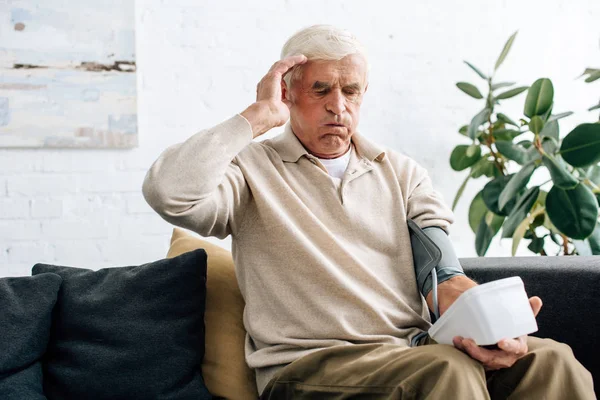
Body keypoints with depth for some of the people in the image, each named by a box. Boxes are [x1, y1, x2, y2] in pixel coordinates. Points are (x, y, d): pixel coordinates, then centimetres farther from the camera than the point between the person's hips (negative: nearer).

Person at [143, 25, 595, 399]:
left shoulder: (403, 173, 17)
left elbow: (443, 274, 5)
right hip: (310, 363, -4)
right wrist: (259, 116, -7)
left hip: (415, 351, 5)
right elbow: (168, 192, -17)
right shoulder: (252, 169, 5)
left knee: (550, 358, -21)